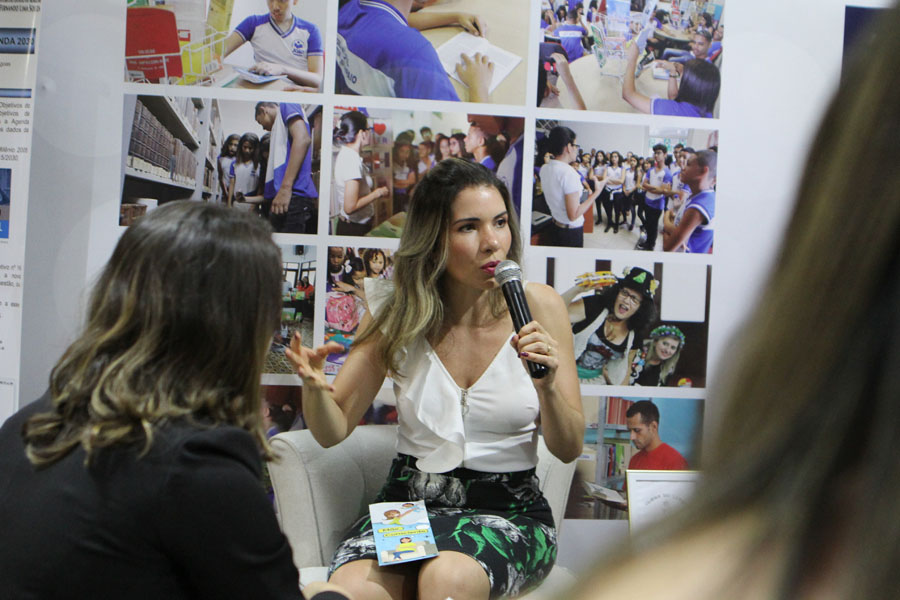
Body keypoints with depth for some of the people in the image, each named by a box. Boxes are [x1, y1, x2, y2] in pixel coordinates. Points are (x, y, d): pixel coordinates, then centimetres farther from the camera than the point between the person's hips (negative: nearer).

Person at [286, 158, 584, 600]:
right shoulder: (398, 313, -1)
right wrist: (315, 387, -22)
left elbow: (568, 450, -3)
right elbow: (334, 430, 0)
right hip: (408, 501, 1)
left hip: (508, 511, -1)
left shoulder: (538, 306, -5)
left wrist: (548, 385, -23)